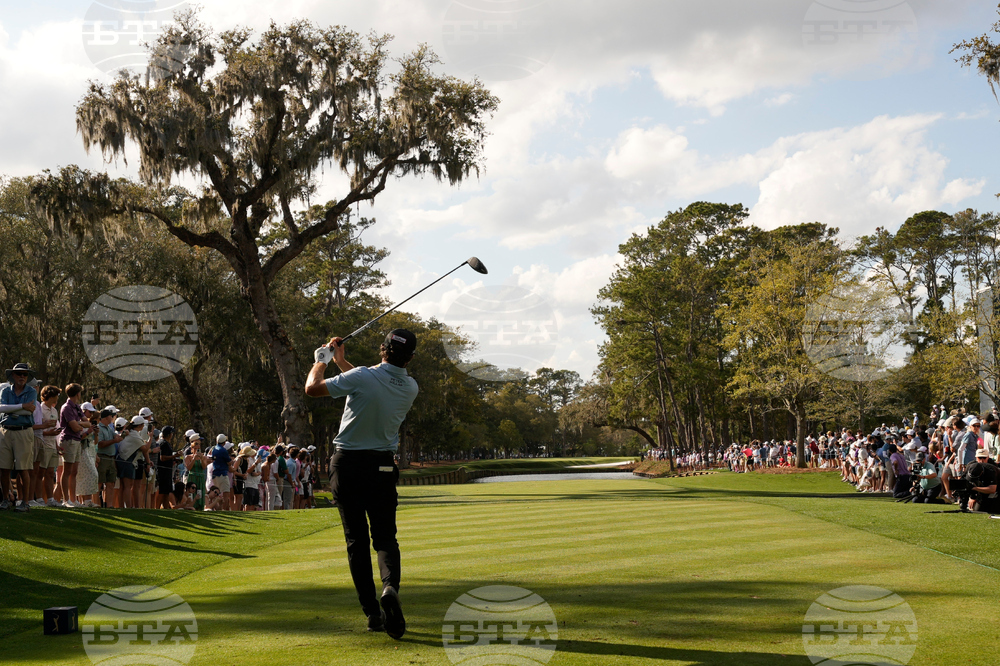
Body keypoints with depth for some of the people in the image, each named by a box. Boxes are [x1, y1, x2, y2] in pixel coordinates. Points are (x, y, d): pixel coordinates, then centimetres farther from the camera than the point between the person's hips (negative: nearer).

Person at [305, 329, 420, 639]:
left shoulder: (362, 377, -17)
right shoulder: (410, 388, -2)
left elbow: (312, 388, -8)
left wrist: (321, 360, 11)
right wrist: (340, 360, 24)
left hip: (348, 465, -2)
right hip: (383, 466, 2)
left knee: (357, 540, 5)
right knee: (385, 537, 6)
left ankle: (372, 613, 2)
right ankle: (390, 586, -24)